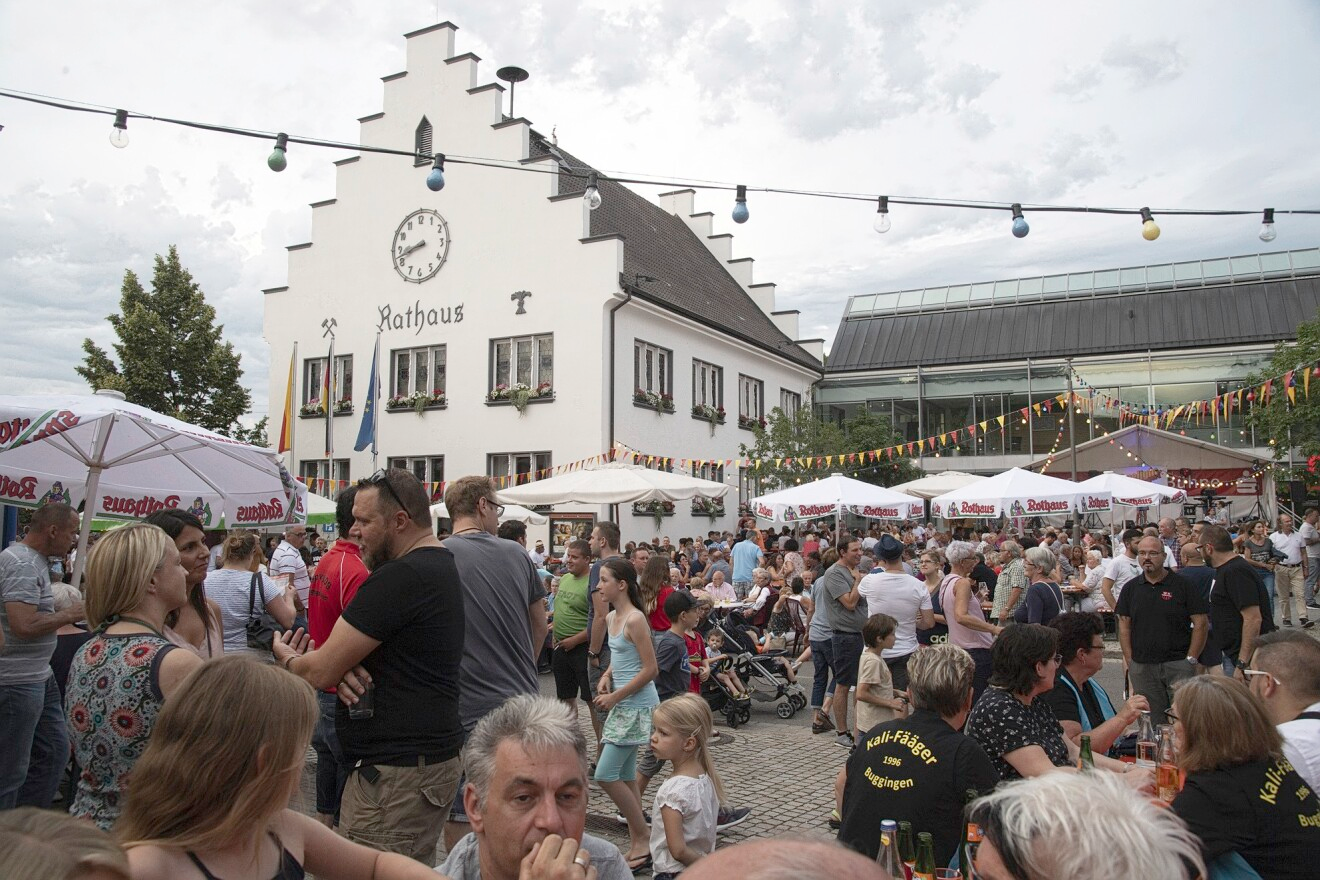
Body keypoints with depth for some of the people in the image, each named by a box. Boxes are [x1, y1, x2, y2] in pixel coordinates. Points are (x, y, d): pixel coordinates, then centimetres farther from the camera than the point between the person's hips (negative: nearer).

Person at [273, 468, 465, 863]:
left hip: (396, 772, -10)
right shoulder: (442, 566, 13)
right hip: (433, 754, 10)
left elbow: (321, 671, -16)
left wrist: (285, 656, 6)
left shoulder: (398, 578, -20)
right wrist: (347, 667, -4)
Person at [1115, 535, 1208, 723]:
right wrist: (1129, 660, 2)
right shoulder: (1131, 588, 8)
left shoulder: (1182, 585, -1)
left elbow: (1201, 623, -2)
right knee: (1151, 720, 8)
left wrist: (1191, 660, -7)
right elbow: (1124, 624, 10)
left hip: (1178, 663, -3)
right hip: (1141, 667, 3)